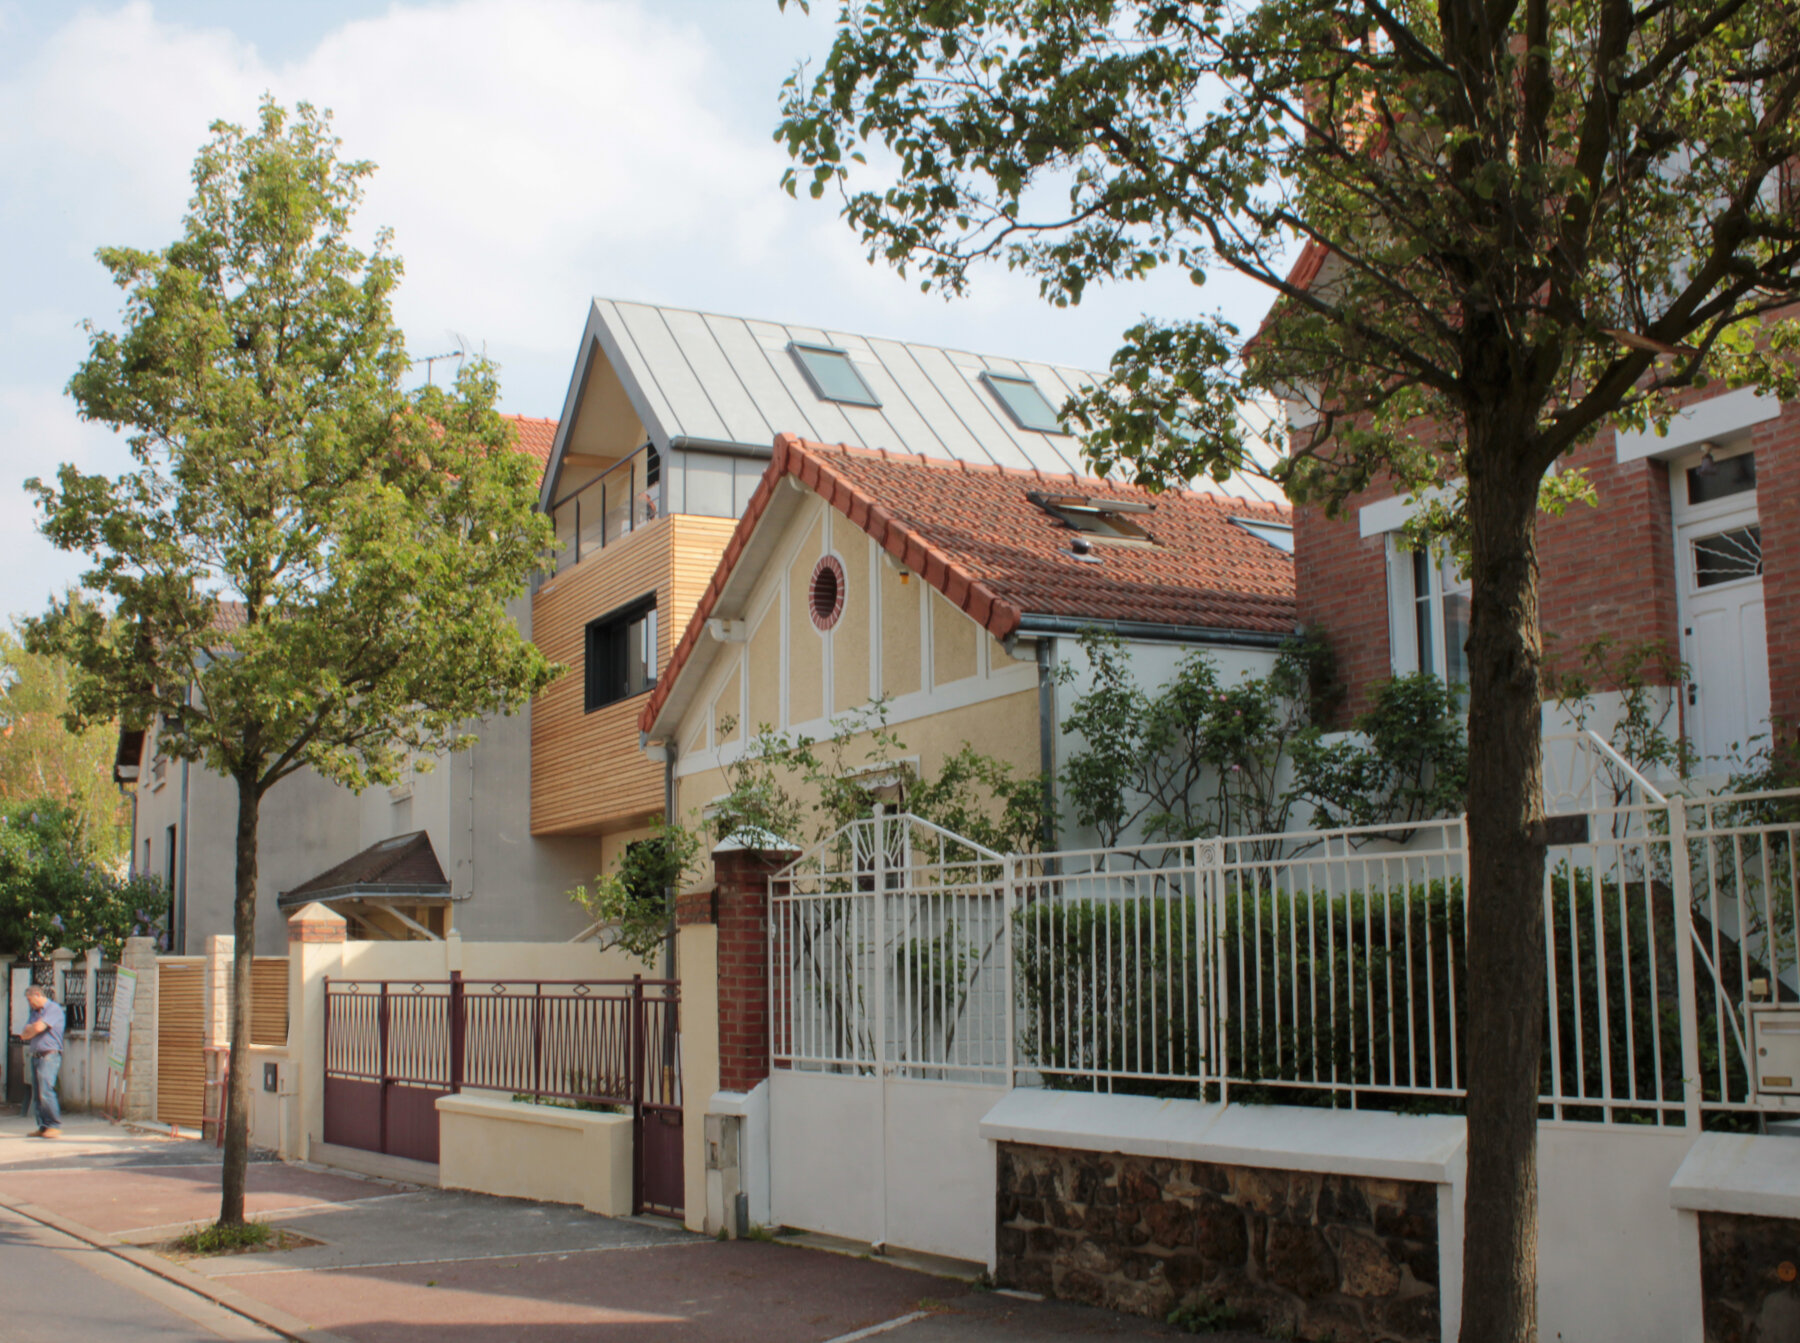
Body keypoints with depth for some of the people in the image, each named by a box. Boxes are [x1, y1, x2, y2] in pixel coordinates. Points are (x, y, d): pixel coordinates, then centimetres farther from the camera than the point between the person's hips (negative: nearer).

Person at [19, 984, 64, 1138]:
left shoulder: (53, 1009, -6)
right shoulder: (35, 1013, 22)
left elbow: (39, 1027, -17)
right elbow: (24, 1035, 17)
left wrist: (28, 1031, 4)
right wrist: (31, 1029, -4)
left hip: (49, 1056, -9)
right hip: (35, 1056, 9)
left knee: (45, 1092, -16)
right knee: (36, 1095, 5)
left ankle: (55, 1126, -13)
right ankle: (43, 1126, 9)